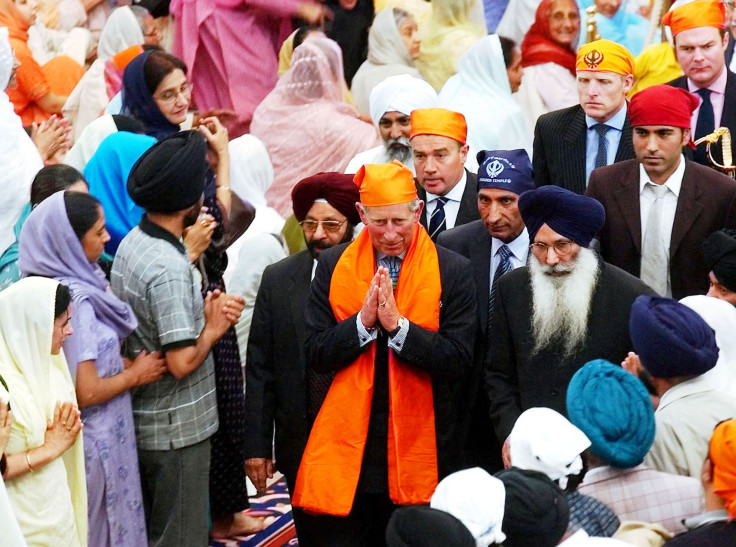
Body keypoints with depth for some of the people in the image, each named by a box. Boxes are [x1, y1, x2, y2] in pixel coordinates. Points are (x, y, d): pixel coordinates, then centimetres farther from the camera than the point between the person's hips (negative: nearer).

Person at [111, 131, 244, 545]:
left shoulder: (132, 244, 4)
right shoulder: (169, 268, -25)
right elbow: (183, 362, -27)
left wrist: (203, 312, 0)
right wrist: (214, 326, -10)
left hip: (144, 423, 9)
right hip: (177, 432, -9)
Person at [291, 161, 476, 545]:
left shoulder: (453, 271, -1)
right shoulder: (333, 266, 5)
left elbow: (459, 362, -8)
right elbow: (314, 355, 1)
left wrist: (398, 325, -19)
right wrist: (363, 322, -15)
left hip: (419, 453, -1)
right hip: (346, 454, 1)